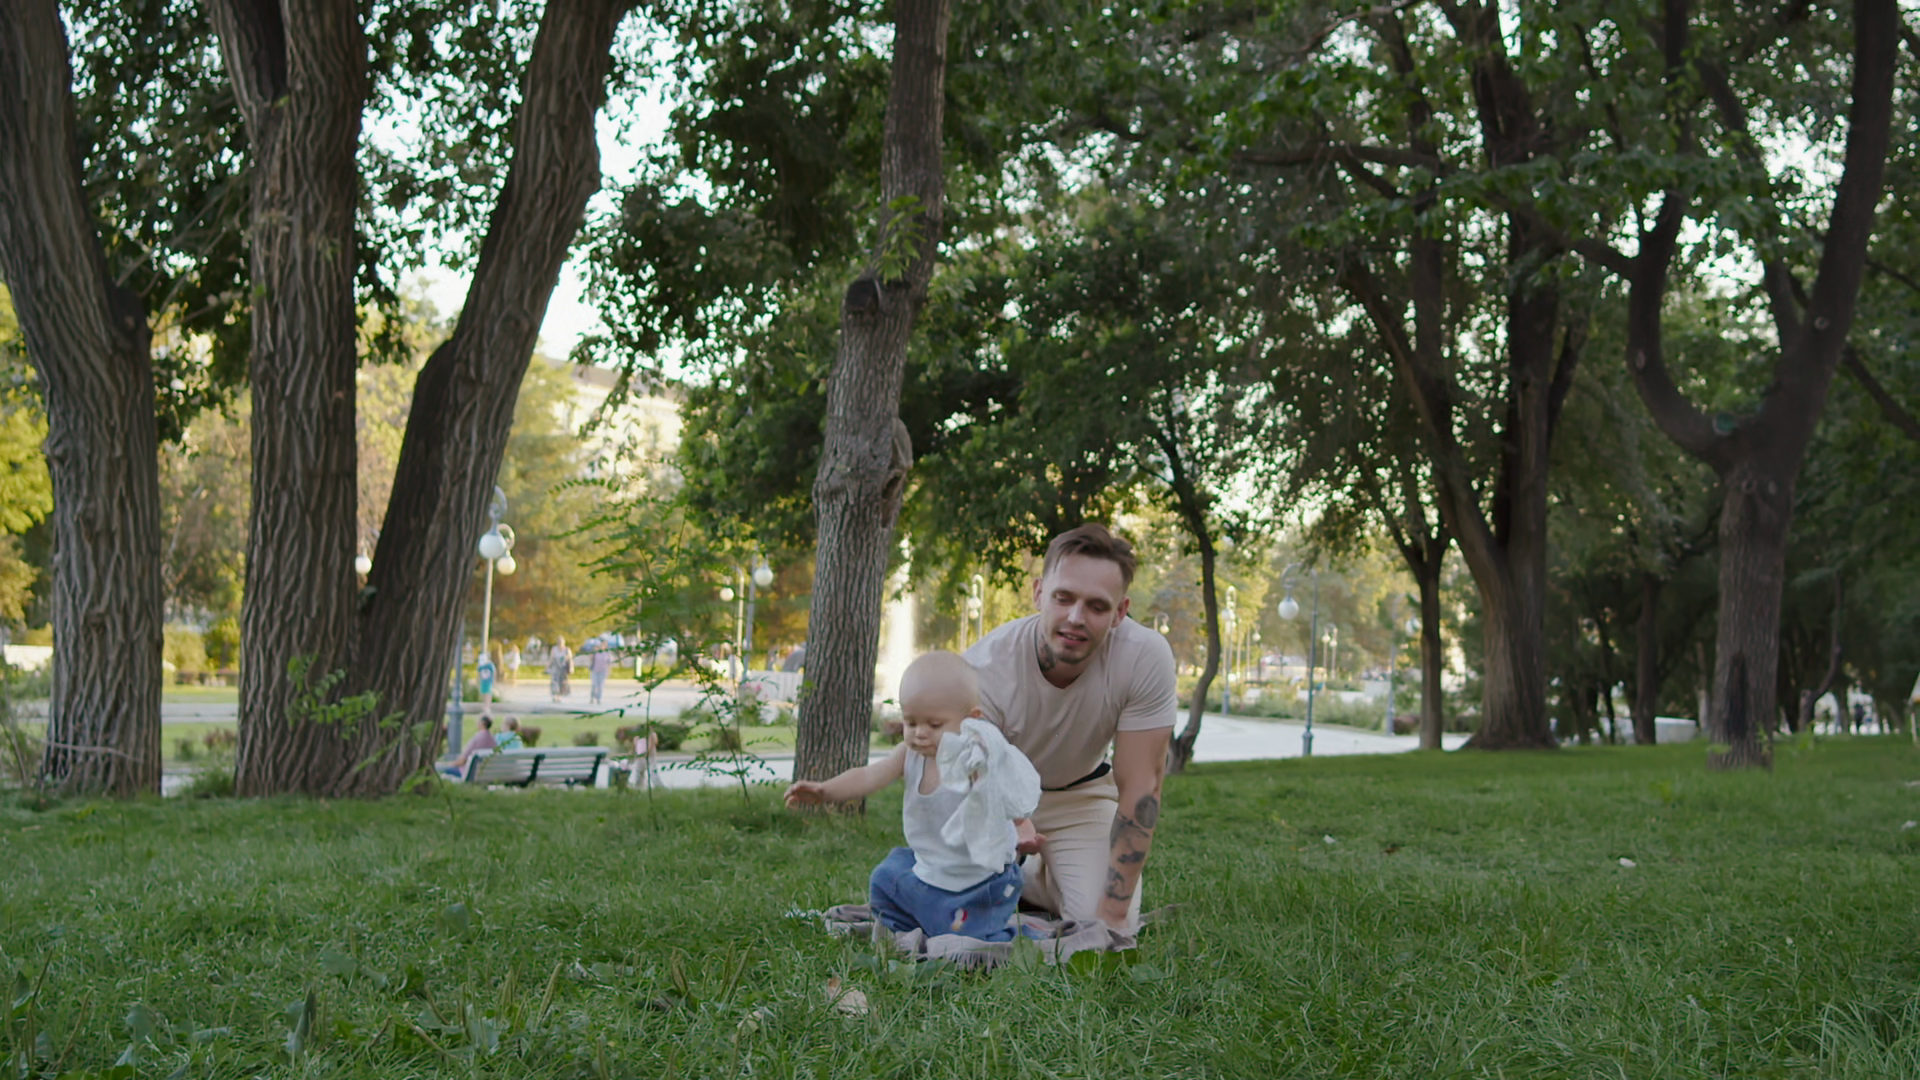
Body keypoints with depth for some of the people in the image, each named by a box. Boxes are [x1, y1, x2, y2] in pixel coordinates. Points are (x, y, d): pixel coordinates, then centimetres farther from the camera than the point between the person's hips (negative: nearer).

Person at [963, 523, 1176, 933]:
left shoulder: (1147, 658, -31)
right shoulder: (984, 669, -33)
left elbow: (1139, 788, -24)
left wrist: (1113, 911, -26)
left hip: (1081, 794, 1)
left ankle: (1043, 881, 14)